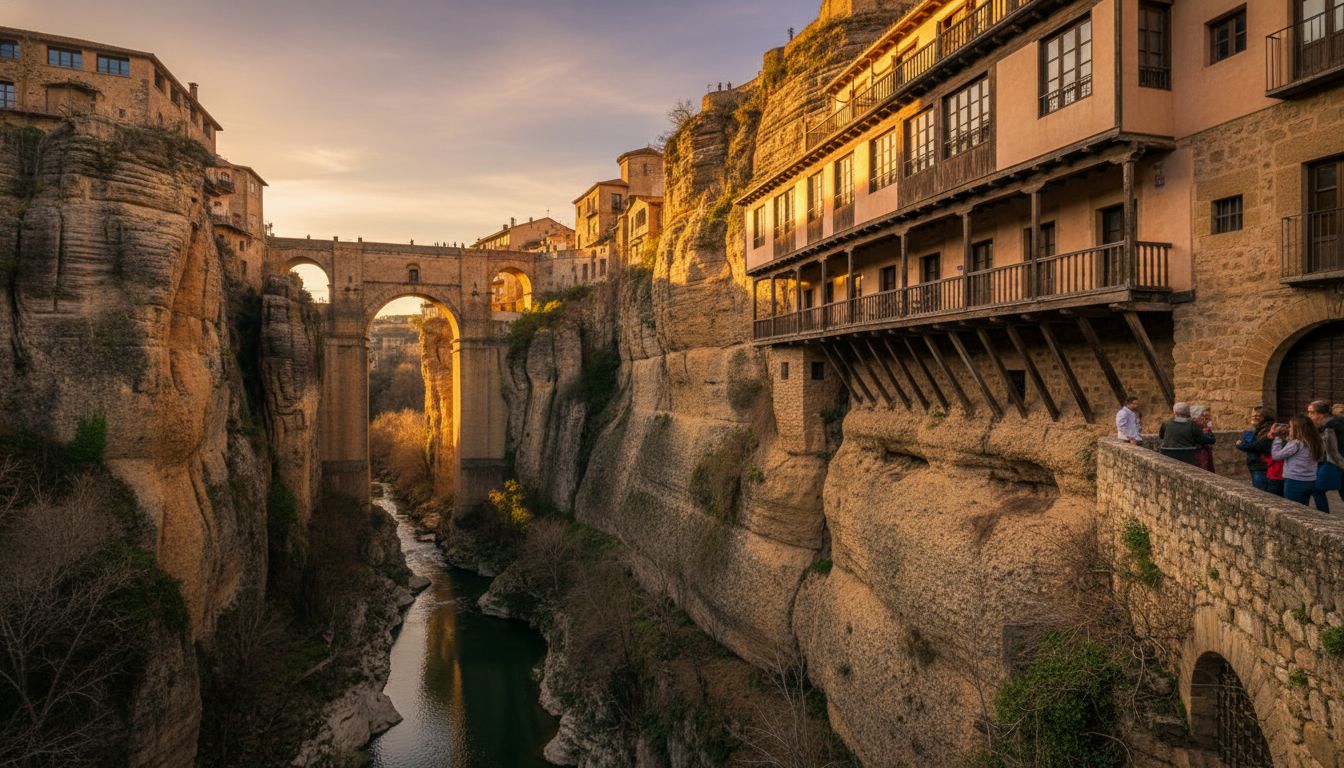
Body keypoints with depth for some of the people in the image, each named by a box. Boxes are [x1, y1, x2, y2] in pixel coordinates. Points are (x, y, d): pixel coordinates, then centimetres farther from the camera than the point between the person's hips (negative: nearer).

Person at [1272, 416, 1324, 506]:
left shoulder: (1295, 444, -16)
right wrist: (1283, 436, 6)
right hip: (1310, 482, 8)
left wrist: (1278, 437, -3)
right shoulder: (1312, 442, 8)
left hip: (1295, 482, -8)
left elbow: (1276, 455, -10)